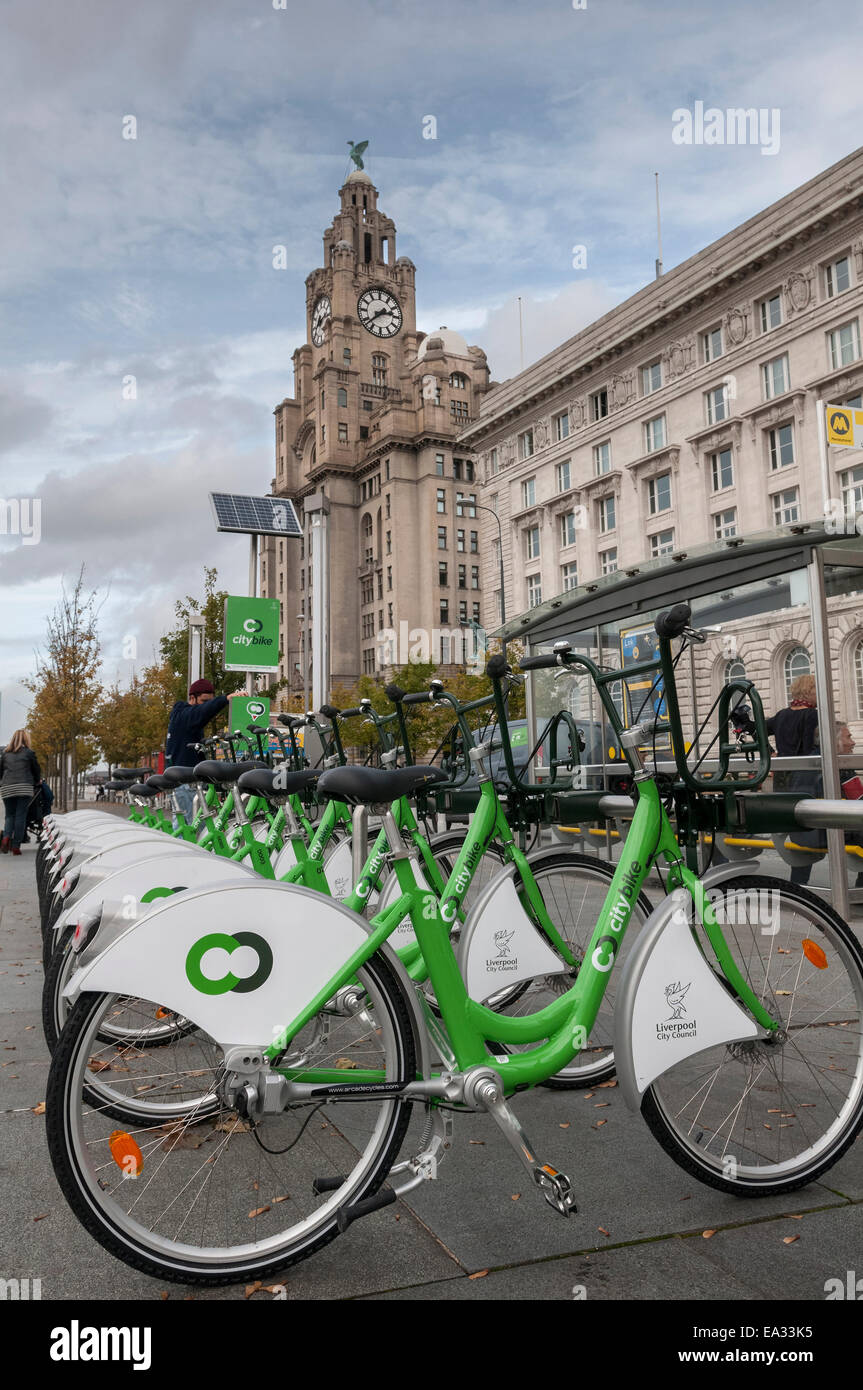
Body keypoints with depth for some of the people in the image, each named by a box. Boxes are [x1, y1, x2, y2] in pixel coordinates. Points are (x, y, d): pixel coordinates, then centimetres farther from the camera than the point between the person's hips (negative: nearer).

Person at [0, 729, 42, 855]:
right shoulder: (29, 752, 4)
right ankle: (16, 846, -4)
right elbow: (37, 770, 10)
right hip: (24, 788, -3)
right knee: (20, 816, -1)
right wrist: (37, 782, 29)